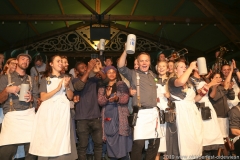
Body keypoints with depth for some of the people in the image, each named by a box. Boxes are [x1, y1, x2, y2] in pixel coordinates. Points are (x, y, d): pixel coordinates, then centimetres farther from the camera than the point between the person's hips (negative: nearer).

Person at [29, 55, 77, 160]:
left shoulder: (66, 78, 18)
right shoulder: (45, 79, 10)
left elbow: (70, 97, 11)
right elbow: (43, 97, -3)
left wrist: (67, 86, -7)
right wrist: (57, 89, -14)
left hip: (62, 111, 1)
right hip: (48, 110, -1)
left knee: (62, 139, -7)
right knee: (47, 139, -3)